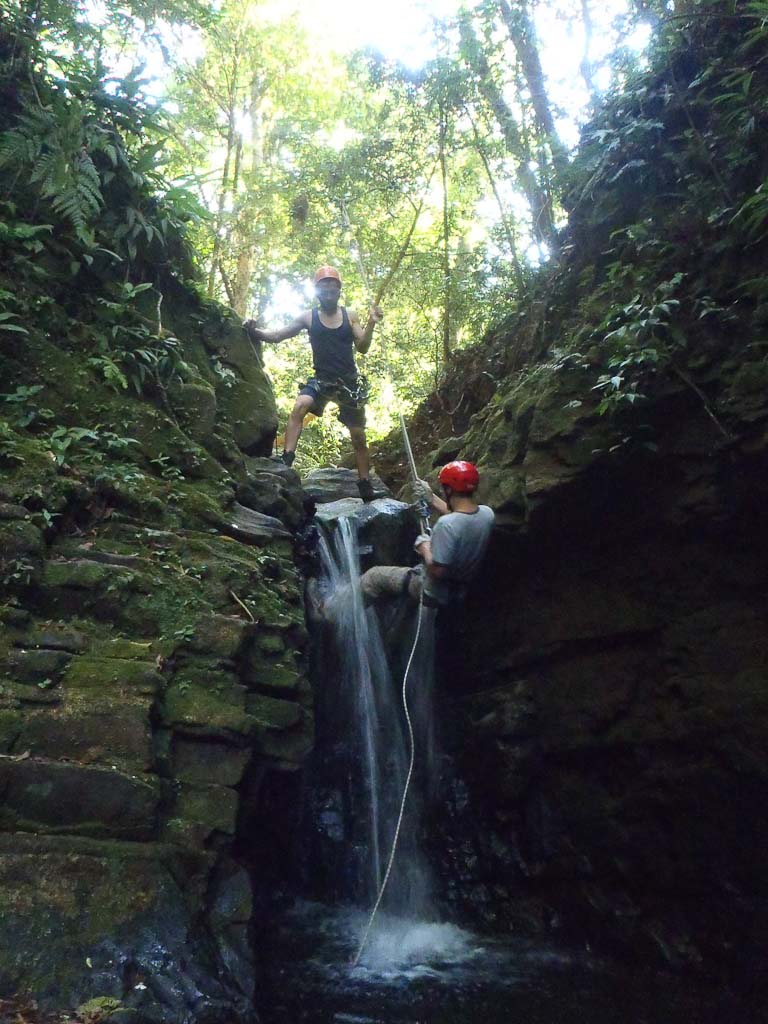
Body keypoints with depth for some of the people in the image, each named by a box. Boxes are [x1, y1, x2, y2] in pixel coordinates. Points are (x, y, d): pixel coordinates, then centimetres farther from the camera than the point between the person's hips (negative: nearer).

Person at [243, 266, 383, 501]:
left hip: (349, 381, 1)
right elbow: (276, 335, 3)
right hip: (321, 379, -1)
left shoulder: (350, 315, 5)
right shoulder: (308, 317, 3)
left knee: (358, 437, 4)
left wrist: (371, 324, -15)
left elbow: (362, 348, -1)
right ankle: (286, 460, -35)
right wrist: (253, 331, -13)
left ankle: (365, 488, 15)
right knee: (299, 406, -32)